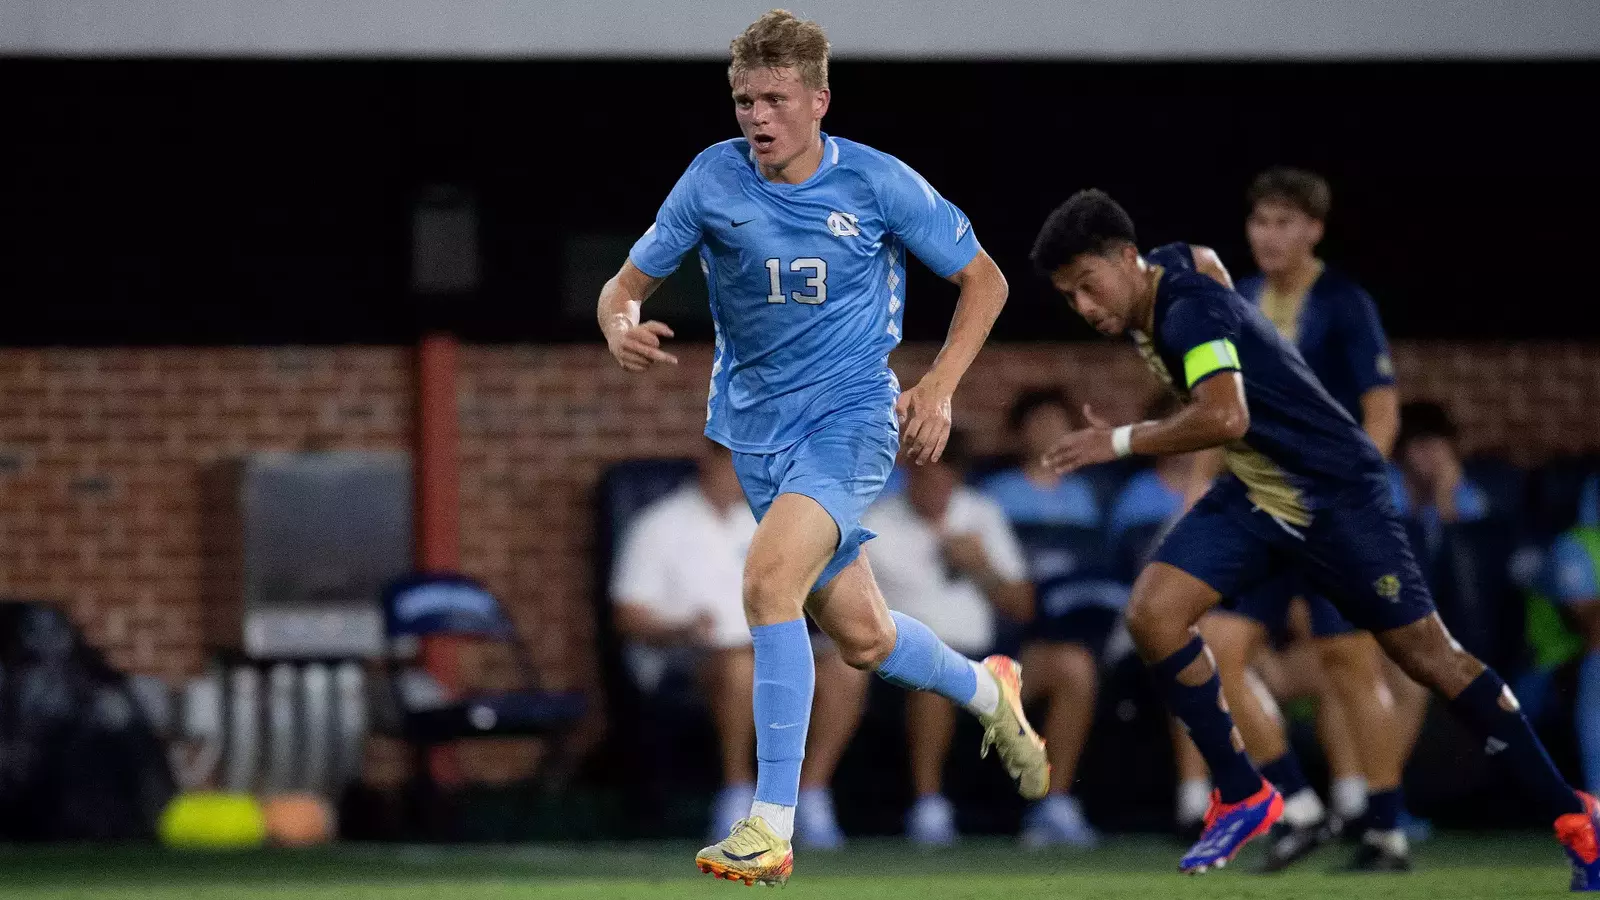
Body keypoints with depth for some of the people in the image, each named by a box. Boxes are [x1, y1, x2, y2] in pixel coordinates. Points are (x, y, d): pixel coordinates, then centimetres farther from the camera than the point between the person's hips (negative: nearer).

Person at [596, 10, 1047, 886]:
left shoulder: (877, 183, -10)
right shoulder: (714, 179, -5)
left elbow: (982, 279, 3)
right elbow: (627, 281, 0)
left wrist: (937, 389, -8)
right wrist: (621, 328, -24)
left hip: (851, 417, -4)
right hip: (755, 426, 4)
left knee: (769, 578, -28)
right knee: (861, 636, 13)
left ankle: (772, 825, -27)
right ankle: (987, 690, 47)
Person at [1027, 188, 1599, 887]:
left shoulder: (1190, 311, -26)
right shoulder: (1173, 265, 0)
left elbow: (1225, 417, -43)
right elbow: (1207, 260, 26)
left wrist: (1120, 442, -32)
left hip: (1335, 491, -8)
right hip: (1252, 496, 8)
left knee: (1426, 654, -3)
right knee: (1152, 614, -13)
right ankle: (1242, 796, -2)